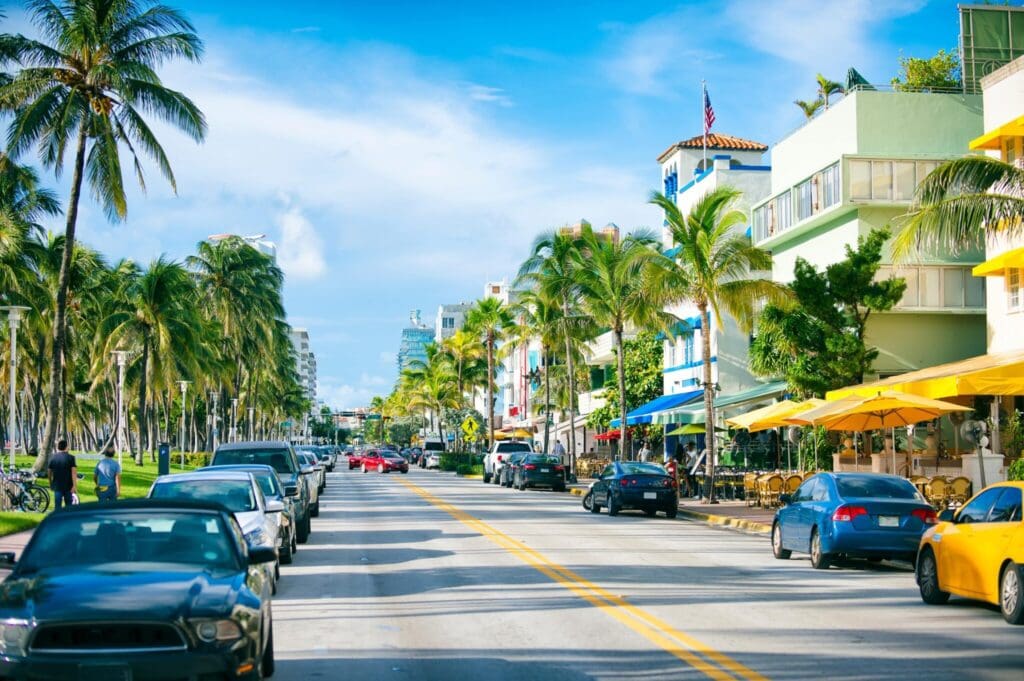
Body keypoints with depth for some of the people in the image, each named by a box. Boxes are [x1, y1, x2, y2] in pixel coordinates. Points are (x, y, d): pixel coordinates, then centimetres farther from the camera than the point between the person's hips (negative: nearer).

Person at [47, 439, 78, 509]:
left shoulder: (53, 458, 3)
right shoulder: (70, 457, -5)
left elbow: (49, 472, 10)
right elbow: (74, 472, -12)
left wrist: (51, 484, 24)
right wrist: (74, 486, -15)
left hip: (57, 486, 1)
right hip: (68, 486, -1)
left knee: (57, 506, 0)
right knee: (68, 505, 11)